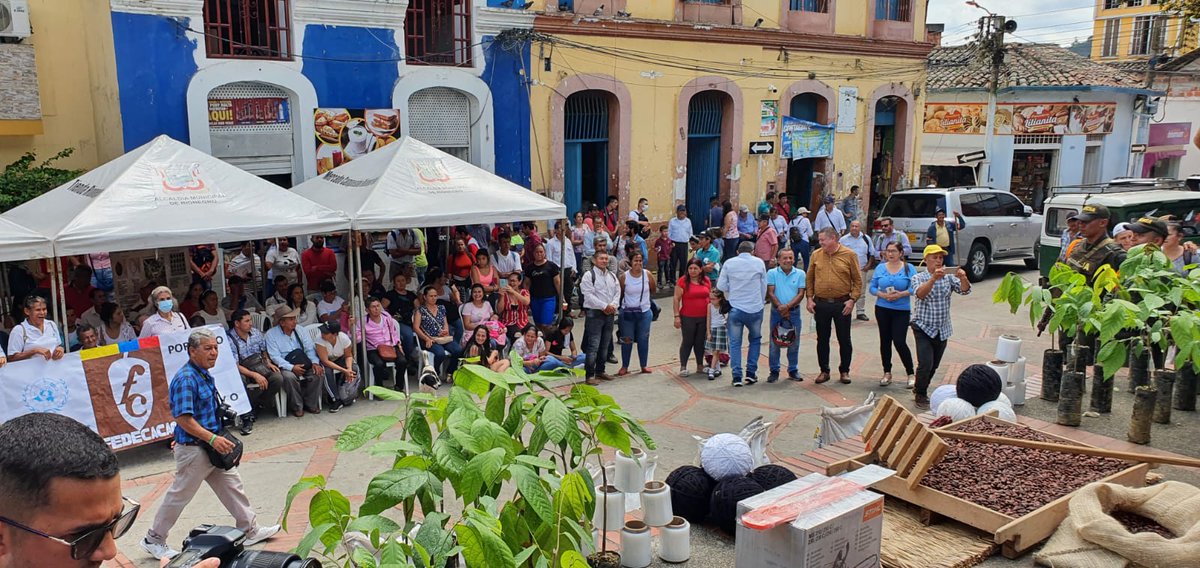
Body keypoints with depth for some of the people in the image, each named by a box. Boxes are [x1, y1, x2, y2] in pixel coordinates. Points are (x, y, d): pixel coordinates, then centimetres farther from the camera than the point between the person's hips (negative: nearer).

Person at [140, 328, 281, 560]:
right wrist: (212, 438, -29)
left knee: (232, 486, 12)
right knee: (178, 496, 6)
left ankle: (250, 530, 20)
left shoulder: (205, 375, 8)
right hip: (193, 449, -9)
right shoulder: (185, 379, -21)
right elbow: (182, 418, -27)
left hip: (213, 447, 9)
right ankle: (153, 540, 24)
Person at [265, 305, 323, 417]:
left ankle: (311, 404, -7)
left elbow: (310, 349, 5)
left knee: (316, 373, -24)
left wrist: (314, 362, -15)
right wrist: (292, 367, -25)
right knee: (289, 376, -35)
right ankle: (297, 407, -15)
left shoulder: (300, 330, 8)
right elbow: (275, 356, -12)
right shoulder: (271, 334, -4)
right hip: (285, 366, -3)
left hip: (304, 364, 3)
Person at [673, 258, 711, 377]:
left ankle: (700, 365, 24)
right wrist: (677, 316, -11)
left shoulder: (706, 281, 5)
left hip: (704, 318, 4)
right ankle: (683, 367, 10)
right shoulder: (683, 281, -7)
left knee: (700, 342, 13)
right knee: (687, 342, 2)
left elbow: (710, 297, 15)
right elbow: (677, 299, -6)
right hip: (687, 318, -4)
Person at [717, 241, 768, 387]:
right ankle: (751, 372, 14)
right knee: (755, 339, 19)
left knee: (735, 343, 8)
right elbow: (764, 287, 6)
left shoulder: (729, 263, -1)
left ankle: (737, 376, 4)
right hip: (755, 309, 1)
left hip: (735, 308, 0)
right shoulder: (759, 263, 0)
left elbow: (721, 286, 0)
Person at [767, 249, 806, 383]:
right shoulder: (772, 273, 0)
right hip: (776, 311, -1)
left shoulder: (800, 274, 4)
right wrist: (780, 307, -15)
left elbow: (801, 294, -2)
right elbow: (770, 293, -4)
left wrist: (788, 306, -16)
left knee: (794, 342, 7)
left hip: (794, 311, 1)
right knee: (774, 342, 3)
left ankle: (793, 370, 20)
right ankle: (774, 371, 13)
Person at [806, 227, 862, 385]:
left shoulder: (849, 255, -4)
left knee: (844, 340, 6)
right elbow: (809, 278, 8)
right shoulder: (816, 254, 3)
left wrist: (852, 299, -10)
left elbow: (857, 280, -2)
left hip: (842, 304, -2)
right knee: (822, 340, 9)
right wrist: (810, 298, 0)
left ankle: (844, 371, 20)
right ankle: (824, 371, 21)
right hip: (821, 304, 2)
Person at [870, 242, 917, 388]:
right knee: (885, 341, 9)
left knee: (899, 342, -10)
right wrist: (882, 294, -13)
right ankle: (887, 373, 20)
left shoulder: (909, 268, -1)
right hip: (882, 309, 3)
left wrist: (900, 294, -21)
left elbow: (914, 288, -8)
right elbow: (872, 288, 5)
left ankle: (911, 374, 4)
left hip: (902, 310, -3)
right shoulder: (880, 268, 6)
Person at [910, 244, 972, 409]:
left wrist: (963, 278, -33)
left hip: (943, 330, 4)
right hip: (924, 328, -4)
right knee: (925, 363, -14)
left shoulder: (949, 277, 3)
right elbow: (920, 293, -27)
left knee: (934, 365, 12)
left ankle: (920, 388, 35)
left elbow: (965, 290, -11)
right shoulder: (919, 278, -7)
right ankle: (920, 395, 7)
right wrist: (934, 278, -42)